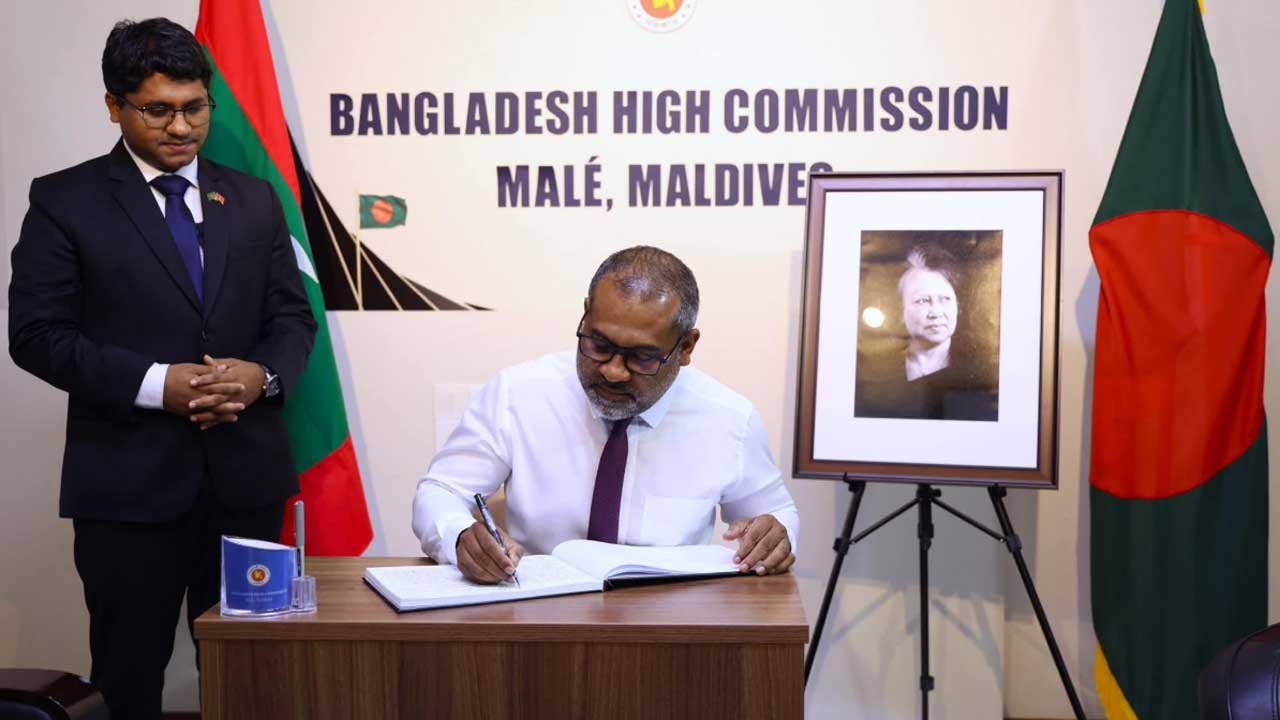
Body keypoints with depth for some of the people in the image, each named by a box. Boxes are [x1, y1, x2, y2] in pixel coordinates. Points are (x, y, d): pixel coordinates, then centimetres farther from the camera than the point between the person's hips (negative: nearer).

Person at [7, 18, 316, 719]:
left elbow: (293, 317, 12)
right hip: (130, 480, -3)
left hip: (245, 474, 3)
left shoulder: (254, 200, 11)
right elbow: (38, 333, -5)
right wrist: (153, 384, -17)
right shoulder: (65, 201, 0)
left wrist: (264, 374, -10)